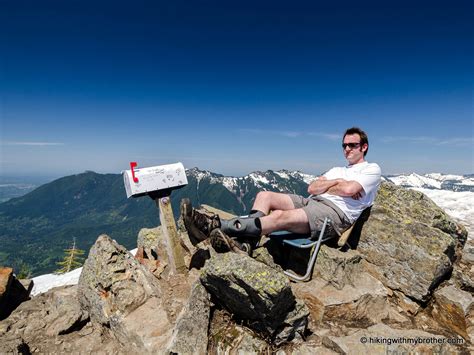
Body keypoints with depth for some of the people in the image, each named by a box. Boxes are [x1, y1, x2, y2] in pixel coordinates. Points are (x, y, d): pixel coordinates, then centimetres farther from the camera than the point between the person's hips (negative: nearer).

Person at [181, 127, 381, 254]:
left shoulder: (372, 169, 11)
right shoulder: (338, 170, 31)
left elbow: (349, 189, -12)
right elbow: (312, 188, 13)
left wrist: (325, 187, 5)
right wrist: (337, 182, 4)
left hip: (336, 212, -8)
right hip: (311, 202, 8)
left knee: (280, 216, -32)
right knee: (264, 195, -12)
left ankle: (215, 227, -40)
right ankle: (246, 244, -32)